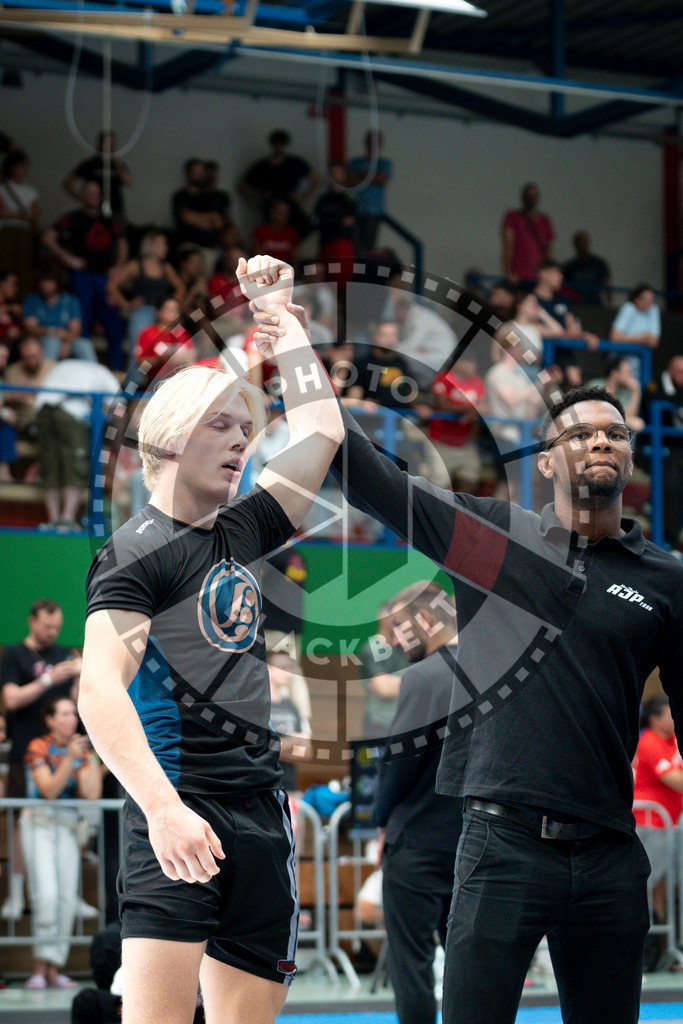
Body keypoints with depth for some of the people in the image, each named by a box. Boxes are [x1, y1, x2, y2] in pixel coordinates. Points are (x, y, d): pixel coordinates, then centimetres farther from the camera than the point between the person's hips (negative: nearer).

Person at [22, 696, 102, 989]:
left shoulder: (81, 749, 11)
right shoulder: (38, 748, -1)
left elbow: (91, 794, 0)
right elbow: (49, 791, -12)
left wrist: (93, 757, -3)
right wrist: (69, 759, -20)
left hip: (68, 825, 4)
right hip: (39, 822, -4)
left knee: (67, 897, -6)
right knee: (46, 893, -17)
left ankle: (53, 969, -3)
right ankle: (41, 967, -11)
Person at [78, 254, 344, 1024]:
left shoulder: (242, 534, 16)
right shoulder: (137, 551, -6)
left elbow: (321, 432, 26)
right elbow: (100, 689, -17)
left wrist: (278, 313, 25)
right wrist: (162, 808, -29)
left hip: (261, 812, 8)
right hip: (181, 815, -8)